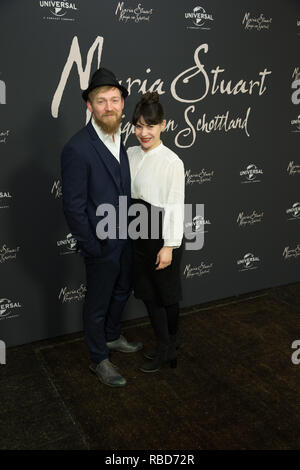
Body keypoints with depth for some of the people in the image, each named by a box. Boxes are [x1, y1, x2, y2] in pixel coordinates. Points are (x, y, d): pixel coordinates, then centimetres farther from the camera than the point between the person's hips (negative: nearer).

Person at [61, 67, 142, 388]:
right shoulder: (77, 149, -23)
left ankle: (112, 337, 50)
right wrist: (92, 248, -17)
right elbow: (73, 208, -21)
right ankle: (99, 360, 33)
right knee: (98, 304, 12)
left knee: (122, 291, 25)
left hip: (125, 238, 8)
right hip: (101, 244, -8)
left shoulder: (121, 139, 2)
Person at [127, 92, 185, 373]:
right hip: (138, 233, 7)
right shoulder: (130, 155, 6)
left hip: (162, 234, -7)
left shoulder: (171, 161, -14)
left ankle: (170, 348, 32)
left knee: (166, 293, 10)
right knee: (146, 292, 14)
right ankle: (164, 347, 32)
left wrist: (169, 246, -16)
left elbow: (175, 206, -15)